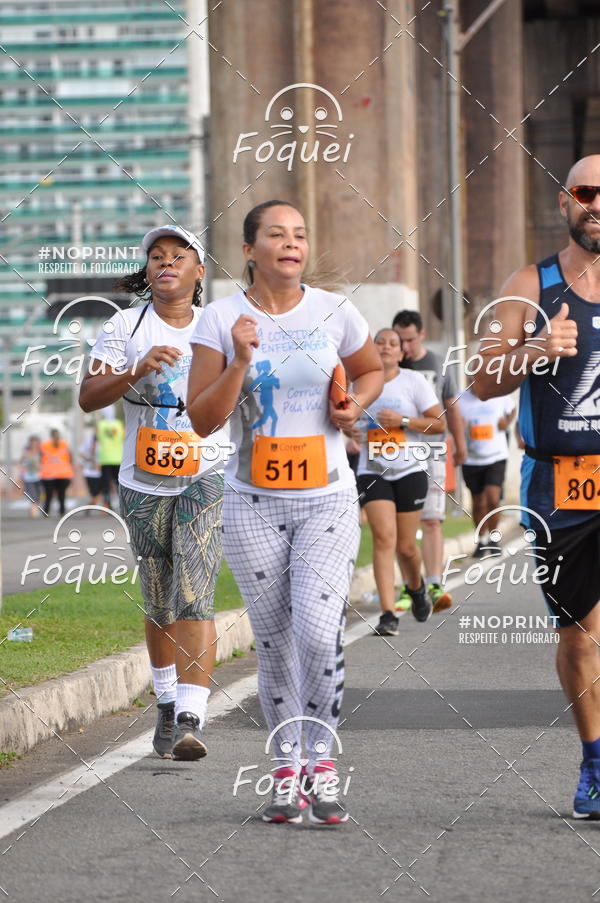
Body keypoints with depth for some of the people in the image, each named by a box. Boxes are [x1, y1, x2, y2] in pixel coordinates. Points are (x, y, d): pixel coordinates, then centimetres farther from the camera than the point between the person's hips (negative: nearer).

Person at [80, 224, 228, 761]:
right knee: (159, 604, 12)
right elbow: (88, 397, -6)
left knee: (194, 598, -16)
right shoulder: (127, 326, 2)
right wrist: (136, 371, -21)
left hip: (207, 479, -2)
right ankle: (167, 702, 34)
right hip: (143, 484, 2)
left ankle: (191, 720, -24)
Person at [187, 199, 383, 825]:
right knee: (273, 640, 5)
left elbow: (371, 369, 20)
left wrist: (355, 405, 0)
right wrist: (240, 363, -18)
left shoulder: (333, 312, 1)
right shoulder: (222, 318, -3)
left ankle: (320, 763, 1)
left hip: (327, 498, 0)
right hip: (254, 503, 0)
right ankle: (286, 771, 18)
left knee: (319, 632, -15)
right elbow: (202, 420, -5)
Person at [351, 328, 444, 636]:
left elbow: (439, 423, -3)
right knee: (384, 537, -16)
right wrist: (350, 431, -1)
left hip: (409, 471, -1)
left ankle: (416, 587, 38)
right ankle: (388, 614, -17)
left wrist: (402, 421, -15)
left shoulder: (414, 381, 0)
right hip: (372, 471, 1)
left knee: (406, 545, 4)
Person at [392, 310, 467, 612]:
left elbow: (451, 407, 20)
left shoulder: (438, 365, 8)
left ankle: (434, 586, -17)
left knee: (431, 521, -10)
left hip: (430, 454, 0)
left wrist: (460, 446, 28)